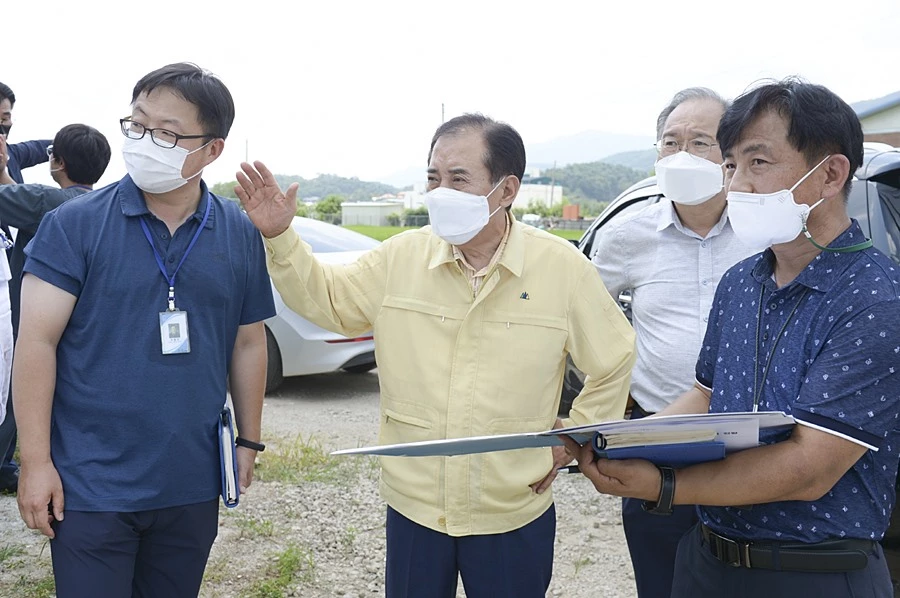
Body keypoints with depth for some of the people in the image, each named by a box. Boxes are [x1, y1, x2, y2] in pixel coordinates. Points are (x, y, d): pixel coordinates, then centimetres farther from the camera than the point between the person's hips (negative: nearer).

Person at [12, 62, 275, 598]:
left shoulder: (241, 234, 2)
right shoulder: (75, 224, -8)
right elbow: (38, 341, -9)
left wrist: (249, 440, 12)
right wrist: (36, 462, -11)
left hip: (192, 487, 3)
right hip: (91, 487, -3)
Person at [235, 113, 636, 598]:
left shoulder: (564, 268, -8)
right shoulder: (401, 257, -3)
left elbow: (614, 360, 3)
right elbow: (324, 298, 5)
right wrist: (279, 237, -8)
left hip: (514, 514, -1)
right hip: (412, 506, 2)